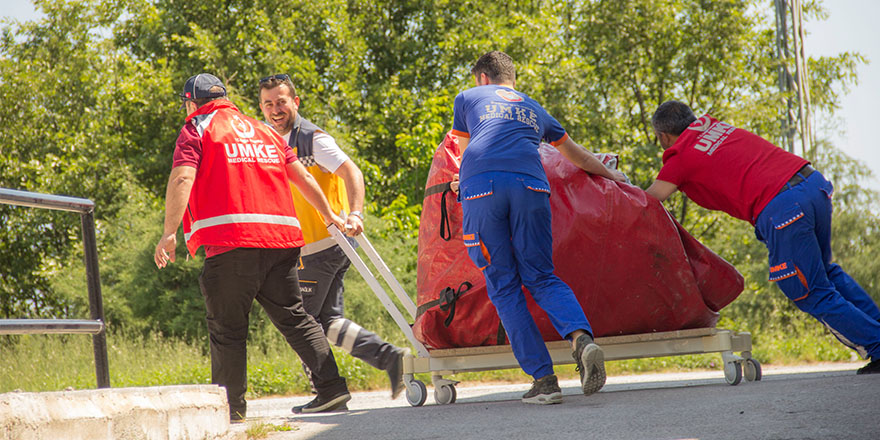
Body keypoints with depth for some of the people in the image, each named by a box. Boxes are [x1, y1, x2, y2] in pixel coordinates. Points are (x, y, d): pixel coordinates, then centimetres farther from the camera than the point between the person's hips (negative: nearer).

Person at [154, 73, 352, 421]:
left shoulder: (196, 130, 7)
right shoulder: (263, 131, 25)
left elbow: (182, 178, -9)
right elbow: (302, 175, 24)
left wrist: (169, 233, -12)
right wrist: (330, 216, 33)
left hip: (232, 240, -6)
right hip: (280, 236, 6)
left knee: (227, 326, 2)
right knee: (294, 317, 11)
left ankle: (231, 405, 3)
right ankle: (331, 388, 2)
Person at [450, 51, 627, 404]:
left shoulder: (468, 98, 29)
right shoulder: (535, 110, 35)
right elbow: (576, 155, 48)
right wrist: (609, 174, 65)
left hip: (481, 185, -2)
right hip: (529, 184, 2)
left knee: (503, 286, 2)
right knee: (541, 276, 8)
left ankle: (544, 378, -6)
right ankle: (581, 338, -23)